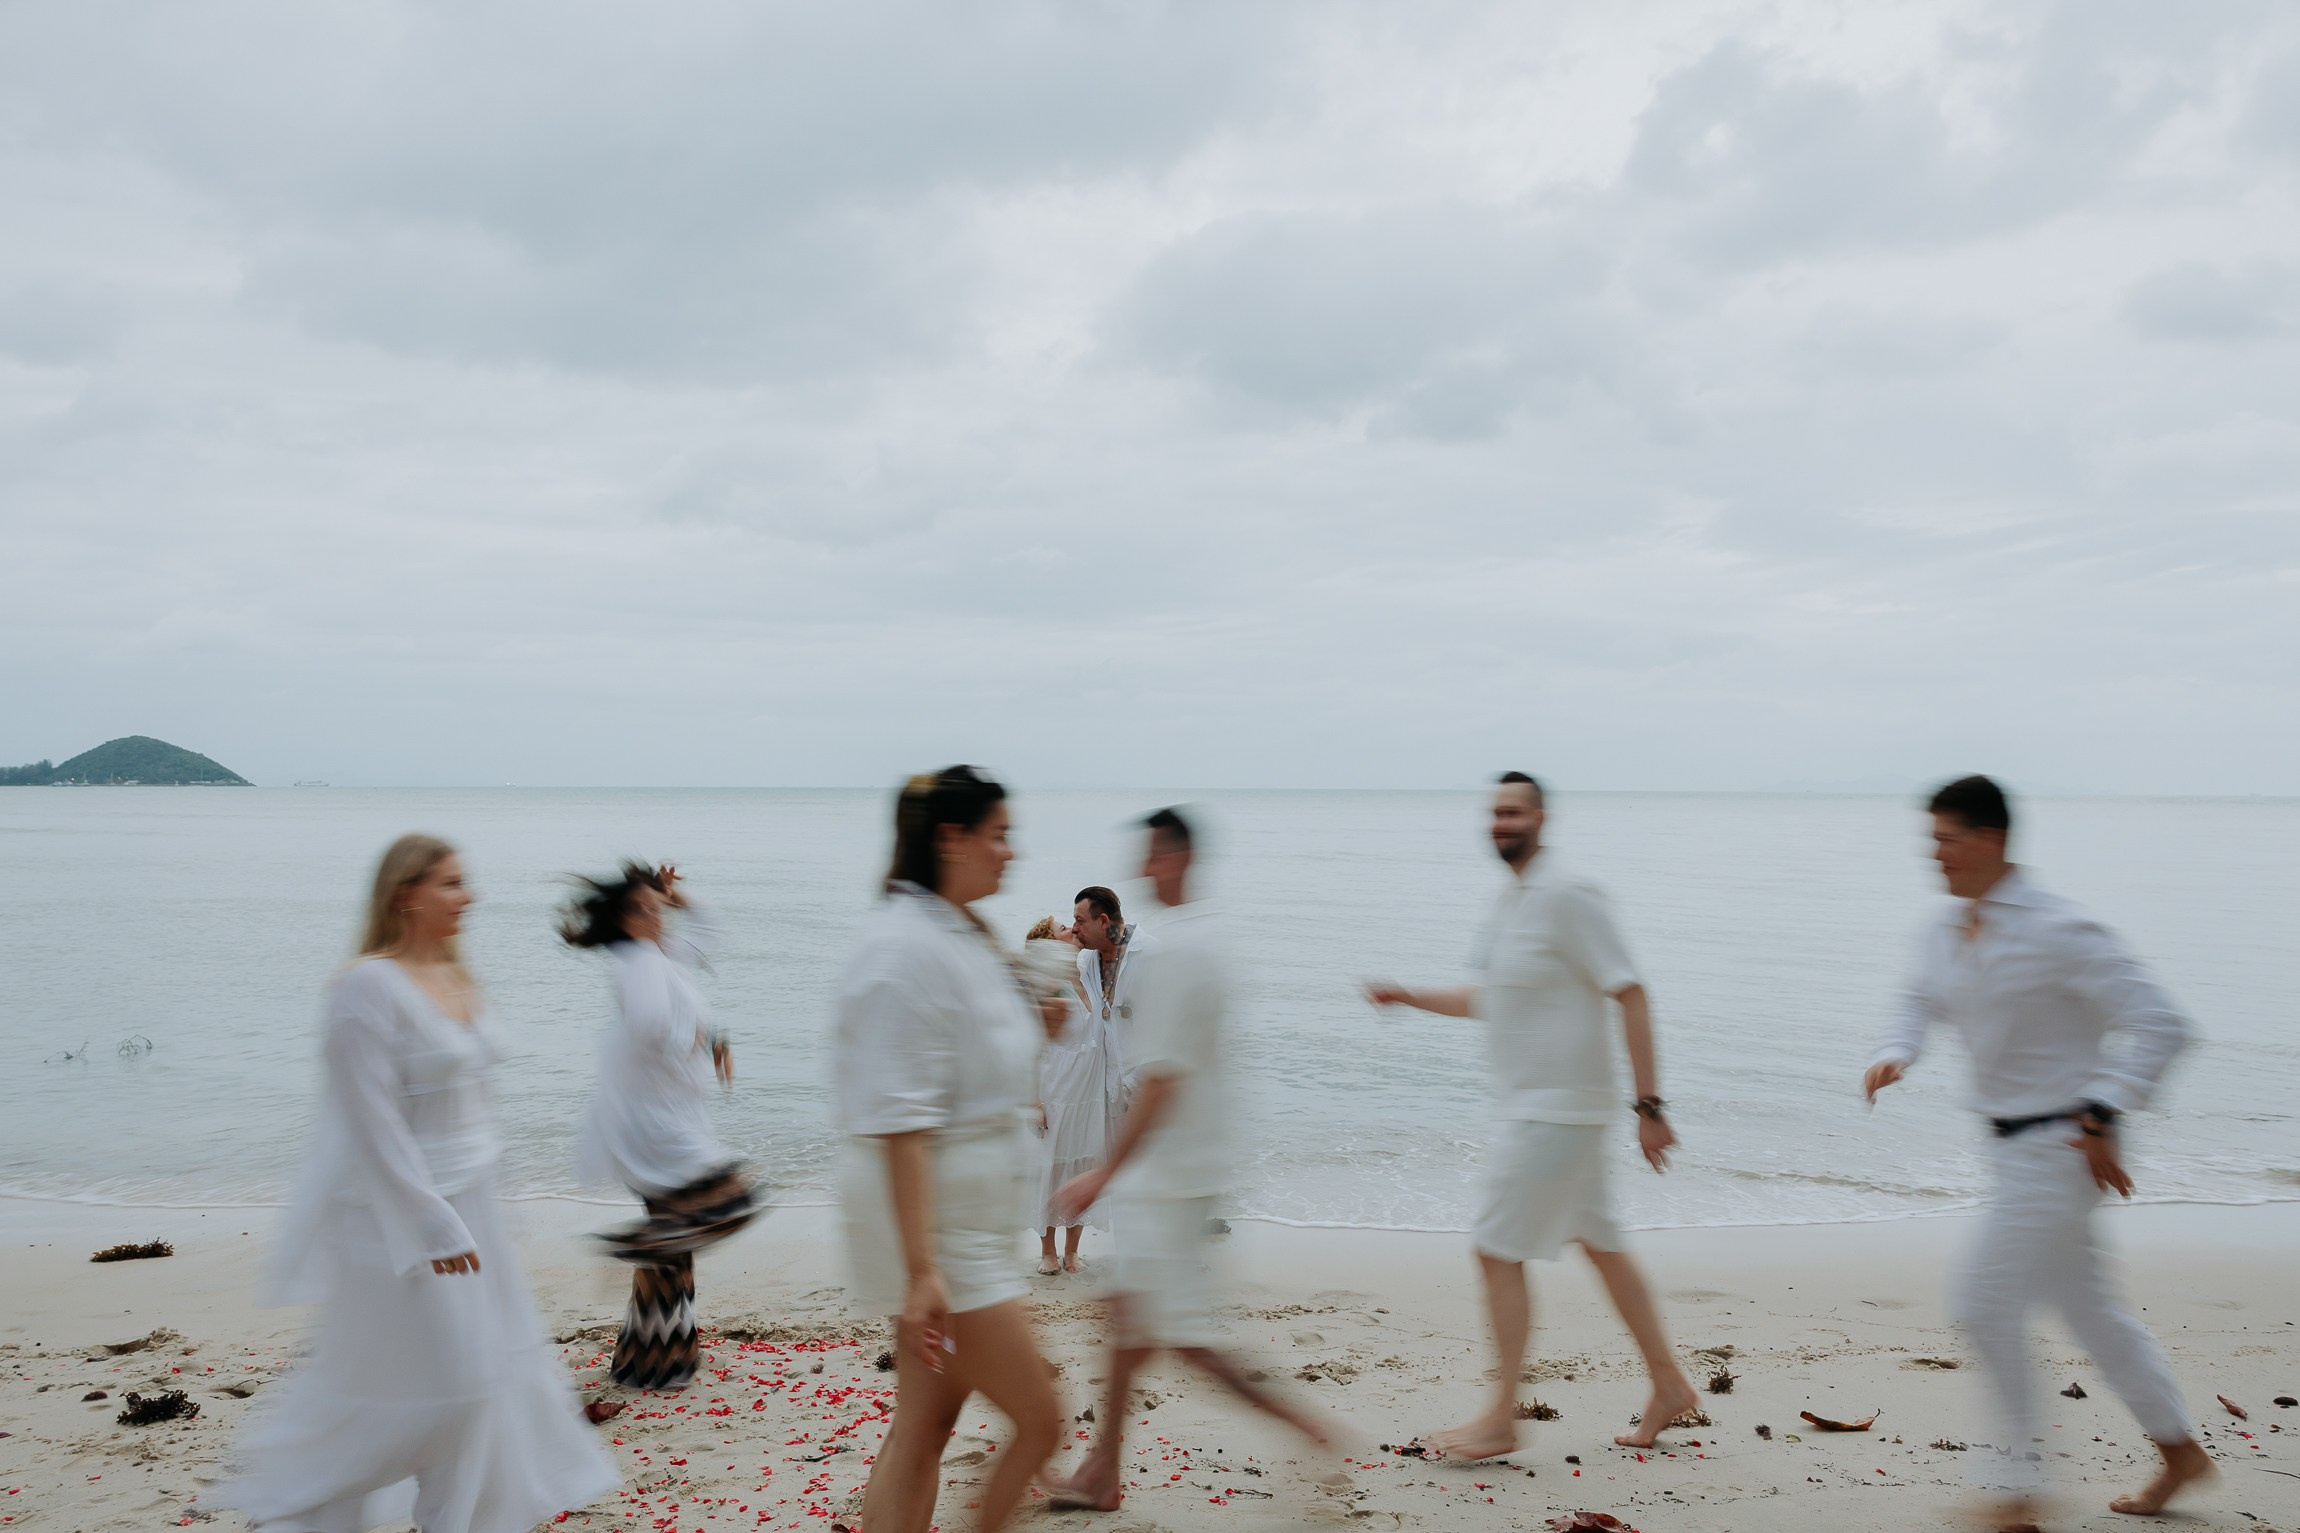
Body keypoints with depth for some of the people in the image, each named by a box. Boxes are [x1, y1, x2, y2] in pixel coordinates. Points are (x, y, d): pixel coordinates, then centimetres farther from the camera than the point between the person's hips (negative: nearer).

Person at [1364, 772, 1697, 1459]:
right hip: (1536, 1109, 9)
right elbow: (1491, 999, 23)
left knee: (1498, 1252, -4)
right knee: (1599, 1244, 17)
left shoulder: (1567, 896, -17)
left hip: (1556, 1111, -9)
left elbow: (1631, 996, -19)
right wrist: (1409, 997, 15)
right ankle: (1669, 1385, 29)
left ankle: (1501, 1419, 6)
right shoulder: (1509, 900, 12)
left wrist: (1648, 1105, -20)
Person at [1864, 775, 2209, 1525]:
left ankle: (2017, 1476, 11)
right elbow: (1921, 1001, 18)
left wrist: (2101, 1117, -22)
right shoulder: (1945, 929, 2)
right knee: (2088, 1302, 19)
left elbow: (2162, 1025, -21)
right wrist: (1894, 1055, -3)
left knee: (1986, 1301, -6)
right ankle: (2180, 1450, 37)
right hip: (2016, 1144, 8)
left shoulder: (2058, 931, -23)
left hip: (2062, 1145, -8)